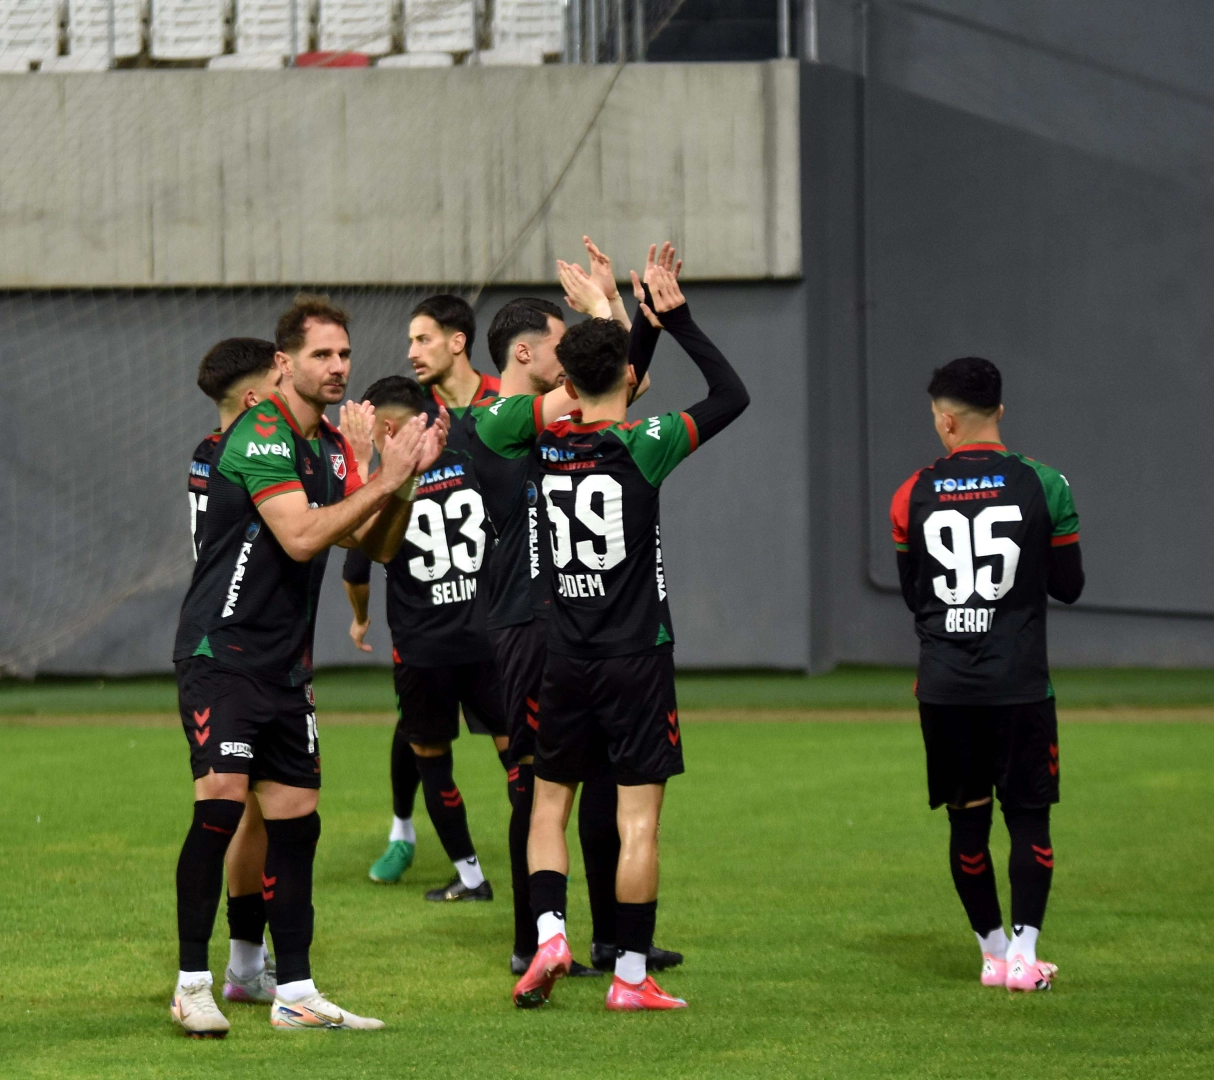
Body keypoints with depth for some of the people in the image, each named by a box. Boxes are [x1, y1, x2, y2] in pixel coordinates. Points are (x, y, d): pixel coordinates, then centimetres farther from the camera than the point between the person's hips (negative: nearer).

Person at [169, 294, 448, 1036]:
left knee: (297, 820, 7)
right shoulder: (261, 435, -13)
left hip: (286, 665, 9)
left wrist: (408, 480, -4)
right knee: (221, 805, -17)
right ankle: (193, 985, -11)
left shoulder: (332, 446, 13)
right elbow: (301, 536, -23)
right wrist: (384, 481, -21)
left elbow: (377, 546, 12)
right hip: (222, 651, -9)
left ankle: (295, 994, 11)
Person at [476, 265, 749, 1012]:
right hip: (637, 657, -4)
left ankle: (549, 933, -3)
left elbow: (486, 423, 20)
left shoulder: (545, 440, -1)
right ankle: (631, 976, 0)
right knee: (639, 819, 0)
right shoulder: (643, 446, -11)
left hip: (566, 661, 4)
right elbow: (733, 396, -3)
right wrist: (679, 319, 1)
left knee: (550, 805, 16)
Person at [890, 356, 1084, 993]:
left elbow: (911, 595, 11)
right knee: (1028, 815, 3)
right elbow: (1068, 586, 3)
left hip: (944, 688, 2)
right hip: (1019, 686, -2)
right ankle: (1024, 954, -6)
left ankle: (993, 952, 15)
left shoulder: (913, 497, 0)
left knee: (967, 819, 9)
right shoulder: (1042, 486, -4)